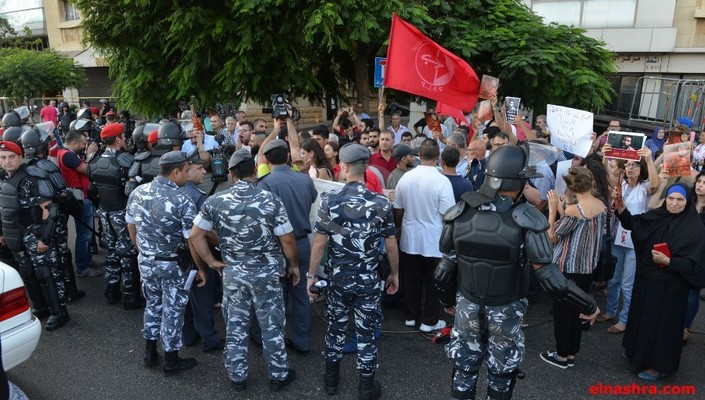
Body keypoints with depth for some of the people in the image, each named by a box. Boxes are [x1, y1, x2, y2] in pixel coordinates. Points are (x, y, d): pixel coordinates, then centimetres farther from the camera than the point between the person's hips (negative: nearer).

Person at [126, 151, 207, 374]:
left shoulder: (138, 193, -3)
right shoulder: (182, 201, -22)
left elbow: (131, 226, 9)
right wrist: (201, 268, -7)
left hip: (145, 261, 6)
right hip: (173, 265, -6)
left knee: (153, 304, 23)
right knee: (172, 310, 9)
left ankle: (150, 354, 35)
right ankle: (171, 361, 24)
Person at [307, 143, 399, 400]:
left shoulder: (330, 200, -11)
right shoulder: (381, 203, -11)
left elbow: (319, 242, -8)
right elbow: (391, 244, -5)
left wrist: (311, 274, 3)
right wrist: (395, 274, 11)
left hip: (338, 276, 1)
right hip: (368, 279, -1)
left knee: (336, 326, 19)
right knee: (366, 331, 11)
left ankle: (332, 378, 35)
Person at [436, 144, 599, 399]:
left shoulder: (460, 213, -10)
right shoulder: (525, 219, -20)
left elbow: (445, 269, -5)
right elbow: (549, 277, -20)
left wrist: (448, 301, 13)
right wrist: (588, 306, -5)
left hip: (467, 307, 2)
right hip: (505, 311, -2)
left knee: (464, 370, 19)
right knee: (502, 374, 20)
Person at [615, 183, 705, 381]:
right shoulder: (656, 216, -1)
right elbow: (632, 223, 9)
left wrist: (668, 261, -28)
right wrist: (621, 209, -9)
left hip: (670, 286, -5)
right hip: (646, 279, 6)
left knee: (663, 322, 7)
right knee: (642, 317, 20)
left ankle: (660, 364, 24)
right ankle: (639, 351, 40)